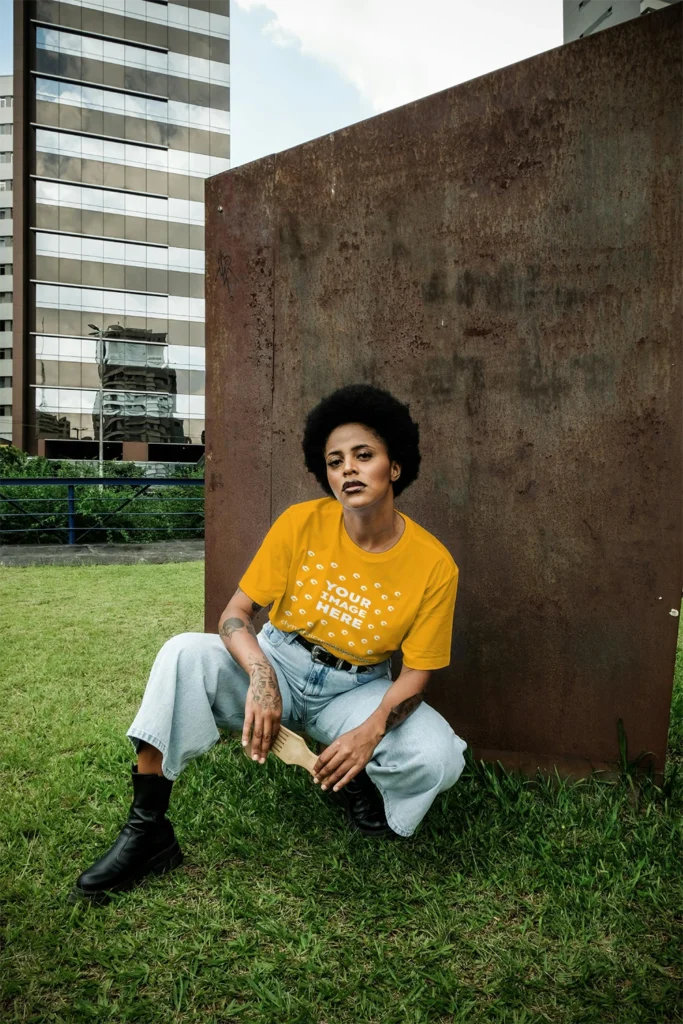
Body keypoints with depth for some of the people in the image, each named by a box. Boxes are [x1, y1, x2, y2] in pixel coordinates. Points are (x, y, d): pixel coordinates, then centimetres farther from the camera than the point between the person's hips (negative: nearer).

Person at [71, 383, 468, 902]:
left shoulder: (434, 564, -14)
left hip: (357, 689, 0)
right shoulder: (302, 524, -14)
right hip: (278, 666, 1)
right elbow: (235, 613, -11)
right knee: (184, 653, -27)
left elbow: (416, 674, -9)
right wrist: (259, 676, -32)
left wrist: (372, 730, -29)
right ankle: (148, 830, -18)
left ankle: (358, 781, 8)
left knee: (440, 757, -27)